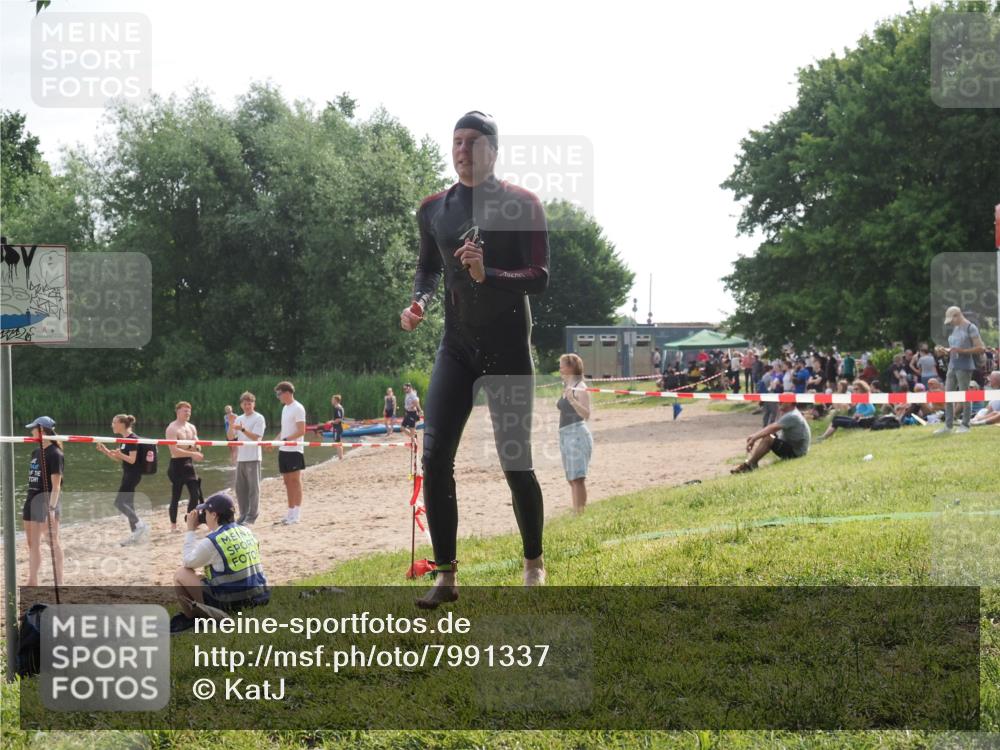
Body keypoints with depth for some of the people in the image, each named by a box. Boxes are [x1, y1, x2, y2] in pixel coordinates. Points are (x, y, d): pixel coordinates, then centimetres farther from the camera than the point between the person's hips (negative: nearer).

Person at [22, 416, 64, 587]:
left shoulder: (54, 454, -12)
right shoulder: (36, 452, 13)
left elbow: (56, 485, -18)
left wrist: (52, 507, -25)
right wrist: (27, 503, 17)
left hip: (47, 501, -9)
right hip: (33, 500, 9)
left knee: (53, 542, -2)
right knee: (32, 544, 12)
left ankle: (59, 583, 3)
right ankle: (32, 582, 19)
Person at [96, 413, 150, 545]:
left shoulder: (132, 439, -16)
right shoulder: (125, 440, 13)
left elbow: (132, 459, -21)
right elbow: (118, 458, 19)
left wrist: (120, 454, -35)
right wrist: (105, 450, 7)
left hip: (133, 474, -10)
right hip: (127, 475, 10)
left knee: (119, 502, -12)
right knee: (128, 504, 10)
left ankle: (140, 525, -8)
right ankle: (135, 534, 14)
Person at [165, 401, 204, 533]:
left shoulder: (192, 427, 12)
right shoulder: (172, 428, -11)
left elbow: (196, 446, 16)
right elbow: (174, 450, -21)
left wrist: (197, 448, -8)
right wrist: (192, 454, -27)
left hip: (189, 463, 7)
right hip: (177, 464, -7)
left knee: (195, 494, 3)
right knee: (175, 496, -1)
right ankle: (173, 525, 7)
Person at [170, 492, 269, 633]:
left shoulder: (211, 541, -13)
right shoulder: (247, 532, 7)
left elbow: (187, 562, 3)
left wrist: (191, 530, 10)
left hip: (230, 604, -7)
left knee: (181, 574, 6)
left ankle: (189, 618, 18)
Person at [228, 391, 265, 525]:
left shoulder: (259, 418, -4)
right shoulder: (239, 419, 15)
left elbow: (255, 437, -14)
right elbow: (230, 437, 10)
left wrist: (242, 429, -25)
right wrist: (231, 425, -5)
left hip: (253, 459, -6)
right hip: (240, 458, 7)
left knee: (253, 488, -4)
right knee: (240, 488, 9)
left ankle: (251, 517, -1)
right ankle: (244, 515, 18)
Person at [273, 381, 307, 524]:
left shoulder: (298, 408, -10)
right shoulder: (285, 408, 17)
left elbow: (301, 431, -17)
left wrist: (285, 440, -23)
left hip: (294, 450, -9)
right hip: (284, 450, 9)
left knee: (295, 481, -6)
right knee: (288, 482, 10)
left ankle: (296, 515, -4)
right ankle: (290, 514, 15)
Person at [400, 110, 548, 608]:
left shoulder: (521, 205, -8)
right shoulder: (434, 209, 6)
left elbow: (540, 278, -14)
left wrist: (489, 275, -31)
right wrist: (418, 301, -1)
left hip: (508, 348, -4)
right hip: (456, 347, 4)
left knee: (515, 462, -1)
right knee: (434, 457, -8)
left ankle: (534, 563, 21)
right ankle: (445, 577, 0)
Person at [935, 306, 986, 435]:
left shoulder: (970, 328, -7)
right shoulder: (955, 329, 15)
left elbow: (980, 348, -12)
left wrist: (962, 351, -19)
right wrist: (945, 350, 5)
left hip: (964, 367, -8)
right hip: (952, 366, 8)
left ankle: (965, 425, 4)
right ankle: (948, 425, 10)